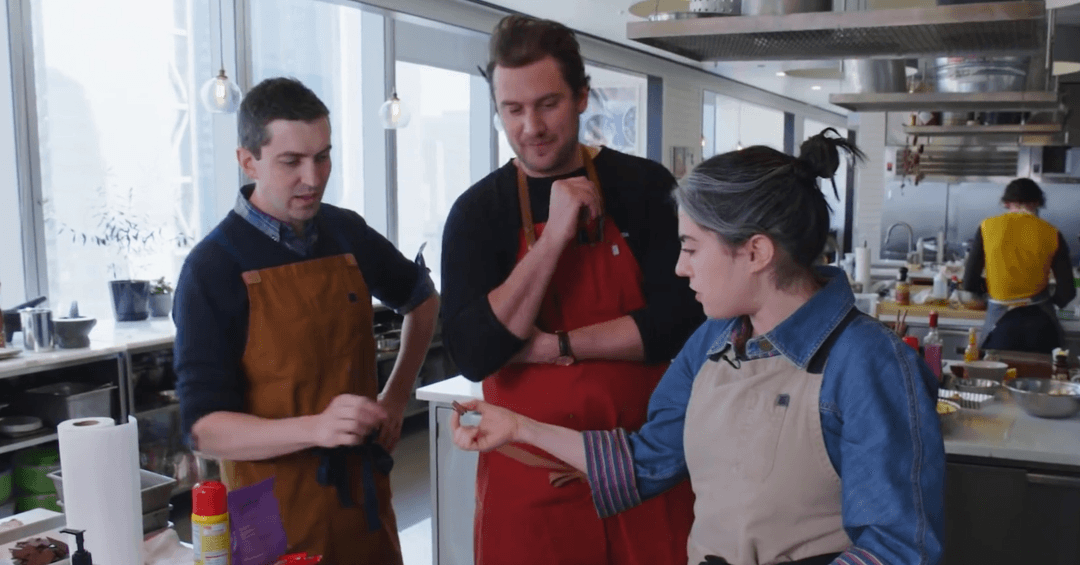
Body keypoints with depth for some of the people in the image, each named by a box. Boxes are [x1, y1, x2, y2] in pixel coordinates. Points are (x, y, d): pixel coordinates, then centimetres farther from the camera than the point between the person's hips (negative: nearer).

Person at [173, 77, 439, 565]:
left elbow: (422, 299, 19)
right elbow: (203, 427, -16)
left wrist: (396, 396, 10)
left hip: (363, 493, 5)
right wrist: (317, 427, -31)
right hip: (275, 512, -4)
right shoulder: (212, 268, -13)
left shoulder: (347, 232, 1)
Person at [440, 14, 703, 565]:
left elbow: (681, 321, -11)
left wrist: (553, 345, -15)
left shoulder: (645, 187, -4)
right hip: (528, 478, 0)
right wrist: (553, 237, -20)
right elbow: (472, 355, -15)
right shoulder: (477, 211, -4)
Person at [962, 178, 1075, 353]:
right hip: (1040, 321, 1)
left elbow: (970, 283, -1)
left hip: (1000, 320, -1)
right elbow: (1067, 291, -2)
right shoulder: (1051, 234, -2)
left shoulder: (988, 227, -2)